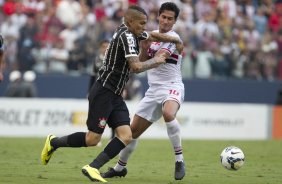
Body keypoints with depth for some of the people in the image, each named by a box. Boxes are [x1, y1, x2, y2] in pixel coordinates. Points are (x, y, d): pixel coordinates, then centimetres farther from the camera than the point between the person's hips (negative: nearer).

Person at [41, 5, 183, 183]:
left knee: (126, 137, -7)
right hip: (103, 93, -9)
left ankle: (93, 168, -10)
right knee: (92, 139, -6)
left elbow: (152, 35, 32)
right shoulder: (126, 37, -16)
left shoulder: (131, 33, 12)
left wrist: (176, 40, 33)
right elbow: (136, 67, -26)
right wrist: (155, 61, -11)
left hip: (115, 95, 9)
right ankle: (54, 142, 15)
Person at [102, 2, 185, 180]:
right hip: (154, 90, 7)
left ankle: (179, 160, -29)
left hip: (172, 87, -7)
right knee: (133, 130, 8)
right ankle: (120, 167, 28)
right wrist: (145, 45, -7)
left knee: (168, 114, -39)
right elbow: (142, 61, 9)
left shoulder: (172, 37, -9)